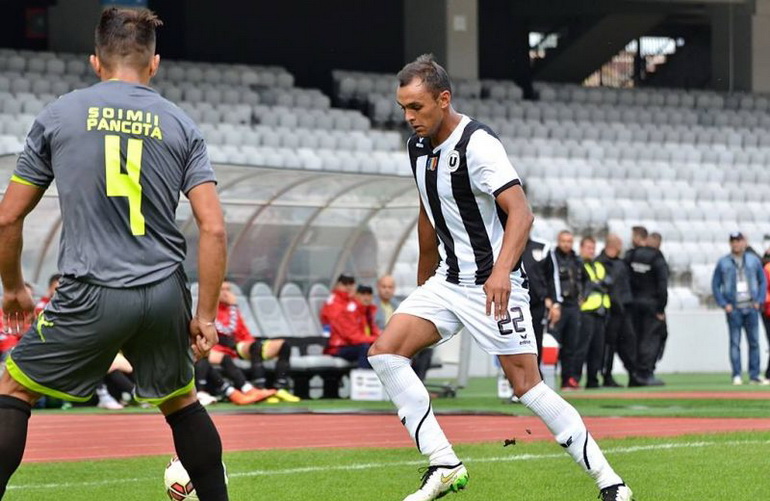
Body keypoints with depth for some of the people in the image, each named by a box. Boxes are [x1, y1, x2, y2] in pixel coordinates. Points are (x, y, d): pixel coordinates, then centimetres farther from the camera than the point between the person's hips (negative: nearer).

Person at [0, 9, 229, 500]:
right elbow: (214, 228, 0)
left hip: (90, 296, -2)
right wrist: (205, 315, 6)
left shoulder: (58, 115, 5)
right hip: (165, 294, 2)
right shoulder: (181, 124, 8)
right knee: (182, 401, 23)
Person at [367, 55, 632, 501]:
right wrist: (423, 284, 27)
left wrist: (501, 271, -42)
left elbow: (520, 212, -27)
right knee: (385, 352, -8)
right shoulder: (419, 146, 7)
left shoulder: (477, 144, -18)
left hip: (494, 285, -8)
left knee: (527, 385, -11)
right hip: (448, 280, 8)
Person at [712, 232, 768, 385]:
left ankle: (754, 375, 7)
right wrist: (723, 304, -5)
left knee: (754, 342, 2)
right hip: (733, 308, -2)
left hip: (751, 308, 2)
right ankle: (736, 376, -2)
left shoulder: (754, 260, 9)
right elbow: (715, 285, 5)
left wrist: (759, 301, 1)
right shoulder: (723, 263, 4)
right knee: (735, 342, -5)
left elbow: (763, 281, 13)